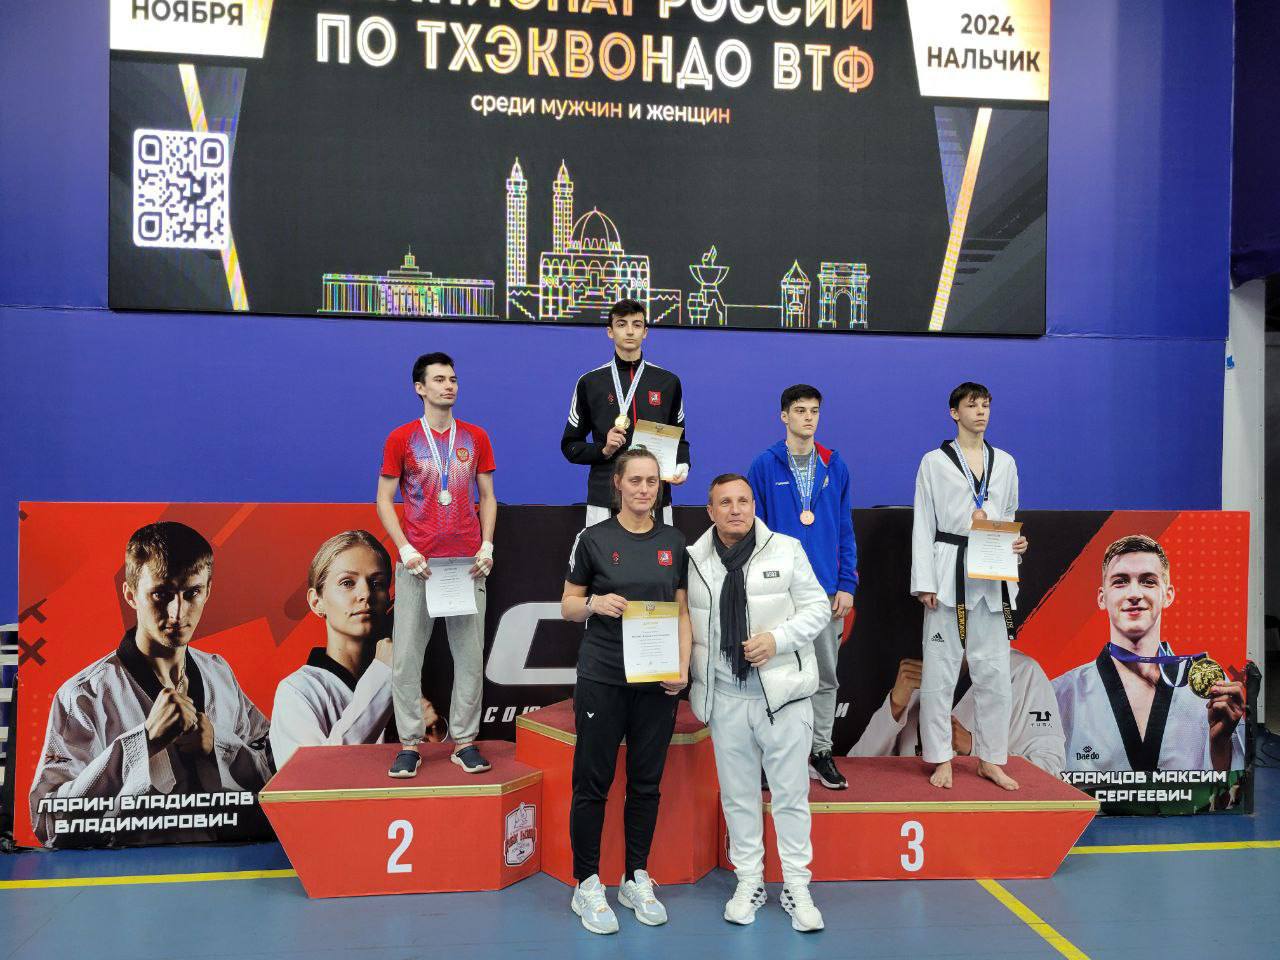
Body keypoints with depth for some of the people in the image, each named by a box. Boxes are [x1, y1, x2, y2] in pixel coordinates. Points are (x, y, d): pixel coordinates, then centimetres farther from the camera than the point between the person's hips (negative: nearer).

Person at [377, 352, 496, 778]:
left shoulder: (475, 437, 10)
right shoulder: (401, 438, 4)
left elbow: (488, 497, 13)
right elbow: (384, 501, 3)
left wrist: (486, 546, 0)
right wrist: (406, 550, -9)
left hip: (468, 563, 2)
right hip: (418, 563, -2)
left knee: (470, 654, 3)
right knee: (406, 656, -1)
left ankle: (465, 742, 13)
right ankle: (410, 744, 10)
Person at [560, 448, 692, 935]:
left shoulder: (674, 542, 6)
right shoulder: (593, 538, -3)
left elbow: (682, 612, 9)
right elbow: (568, 606, 2)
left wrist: (683, 666, -4)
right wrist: (595, 603, -19)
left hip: (657, 681, 3)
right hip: (602, 678, -3)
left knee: (646, 781, 10)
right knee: (593, 781, 3)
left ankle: (637, 880, 25)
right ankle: (587, 885, 17)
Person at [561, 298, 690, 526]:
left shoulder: (668, 382, 8)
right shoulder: (590, 382, 4)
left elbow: (679, 439, 15)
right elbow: (570, 445, 8)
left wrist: (682, 465, -6)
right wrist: (603, 450, -10)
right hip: (604, 500, -1)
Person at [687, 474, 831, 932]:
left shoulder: (786, 550, -1)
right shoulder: (693, 560, 3)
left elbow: (817, 607, 1)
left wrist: (776, 638, -13)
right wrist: (683, 671, -1)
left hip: (782, 692, -2)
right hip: (724, 697, 2)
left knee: (790, 793, 6)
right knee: (738, 795, 12)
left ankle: (797, 886, 20)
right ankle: (749, 882, 27)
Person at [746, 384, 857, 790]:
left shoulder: (835, 466, 6)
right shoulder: (765, 466, -2)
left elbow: (845, 529, 7)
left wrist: (847, 584, 0)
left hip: (827, 590, 3)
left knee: (825, 675, 9)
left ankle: (820, 750, 22)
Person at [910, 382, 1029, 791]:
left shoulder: (1004, 463, 13)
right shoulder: (934, 462, 2)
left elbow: (1009, 517, 20)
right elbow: (923, 526, -1)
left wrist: (1016, 543, -3)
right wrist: (924, 582, -8)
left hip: (993, 577, 3)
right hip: (949, 574, -3)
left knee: (994, 671, 5)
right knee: (940, 668, -1)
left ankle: (990, 759, 17)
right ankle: (941, 759, 10)